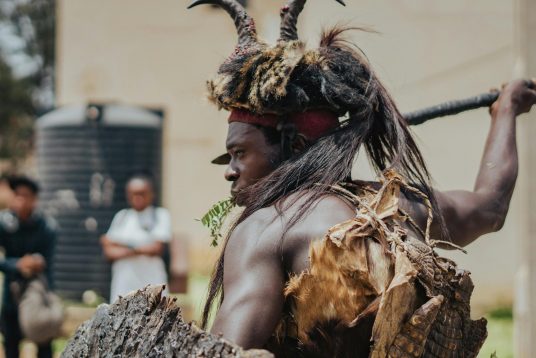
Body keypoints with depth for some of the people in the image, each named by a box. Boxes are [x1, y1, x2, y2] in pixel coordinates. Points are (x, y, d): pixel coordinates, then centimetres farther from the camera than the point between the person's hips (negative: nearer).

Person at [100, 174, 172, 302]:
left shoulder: (161, 215, 2)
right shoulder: (121, 216, 13)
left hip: (150, 279, -3)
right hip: (124, 281, 3)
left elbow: (157, 248, -8)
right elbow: (109, 251, 5)